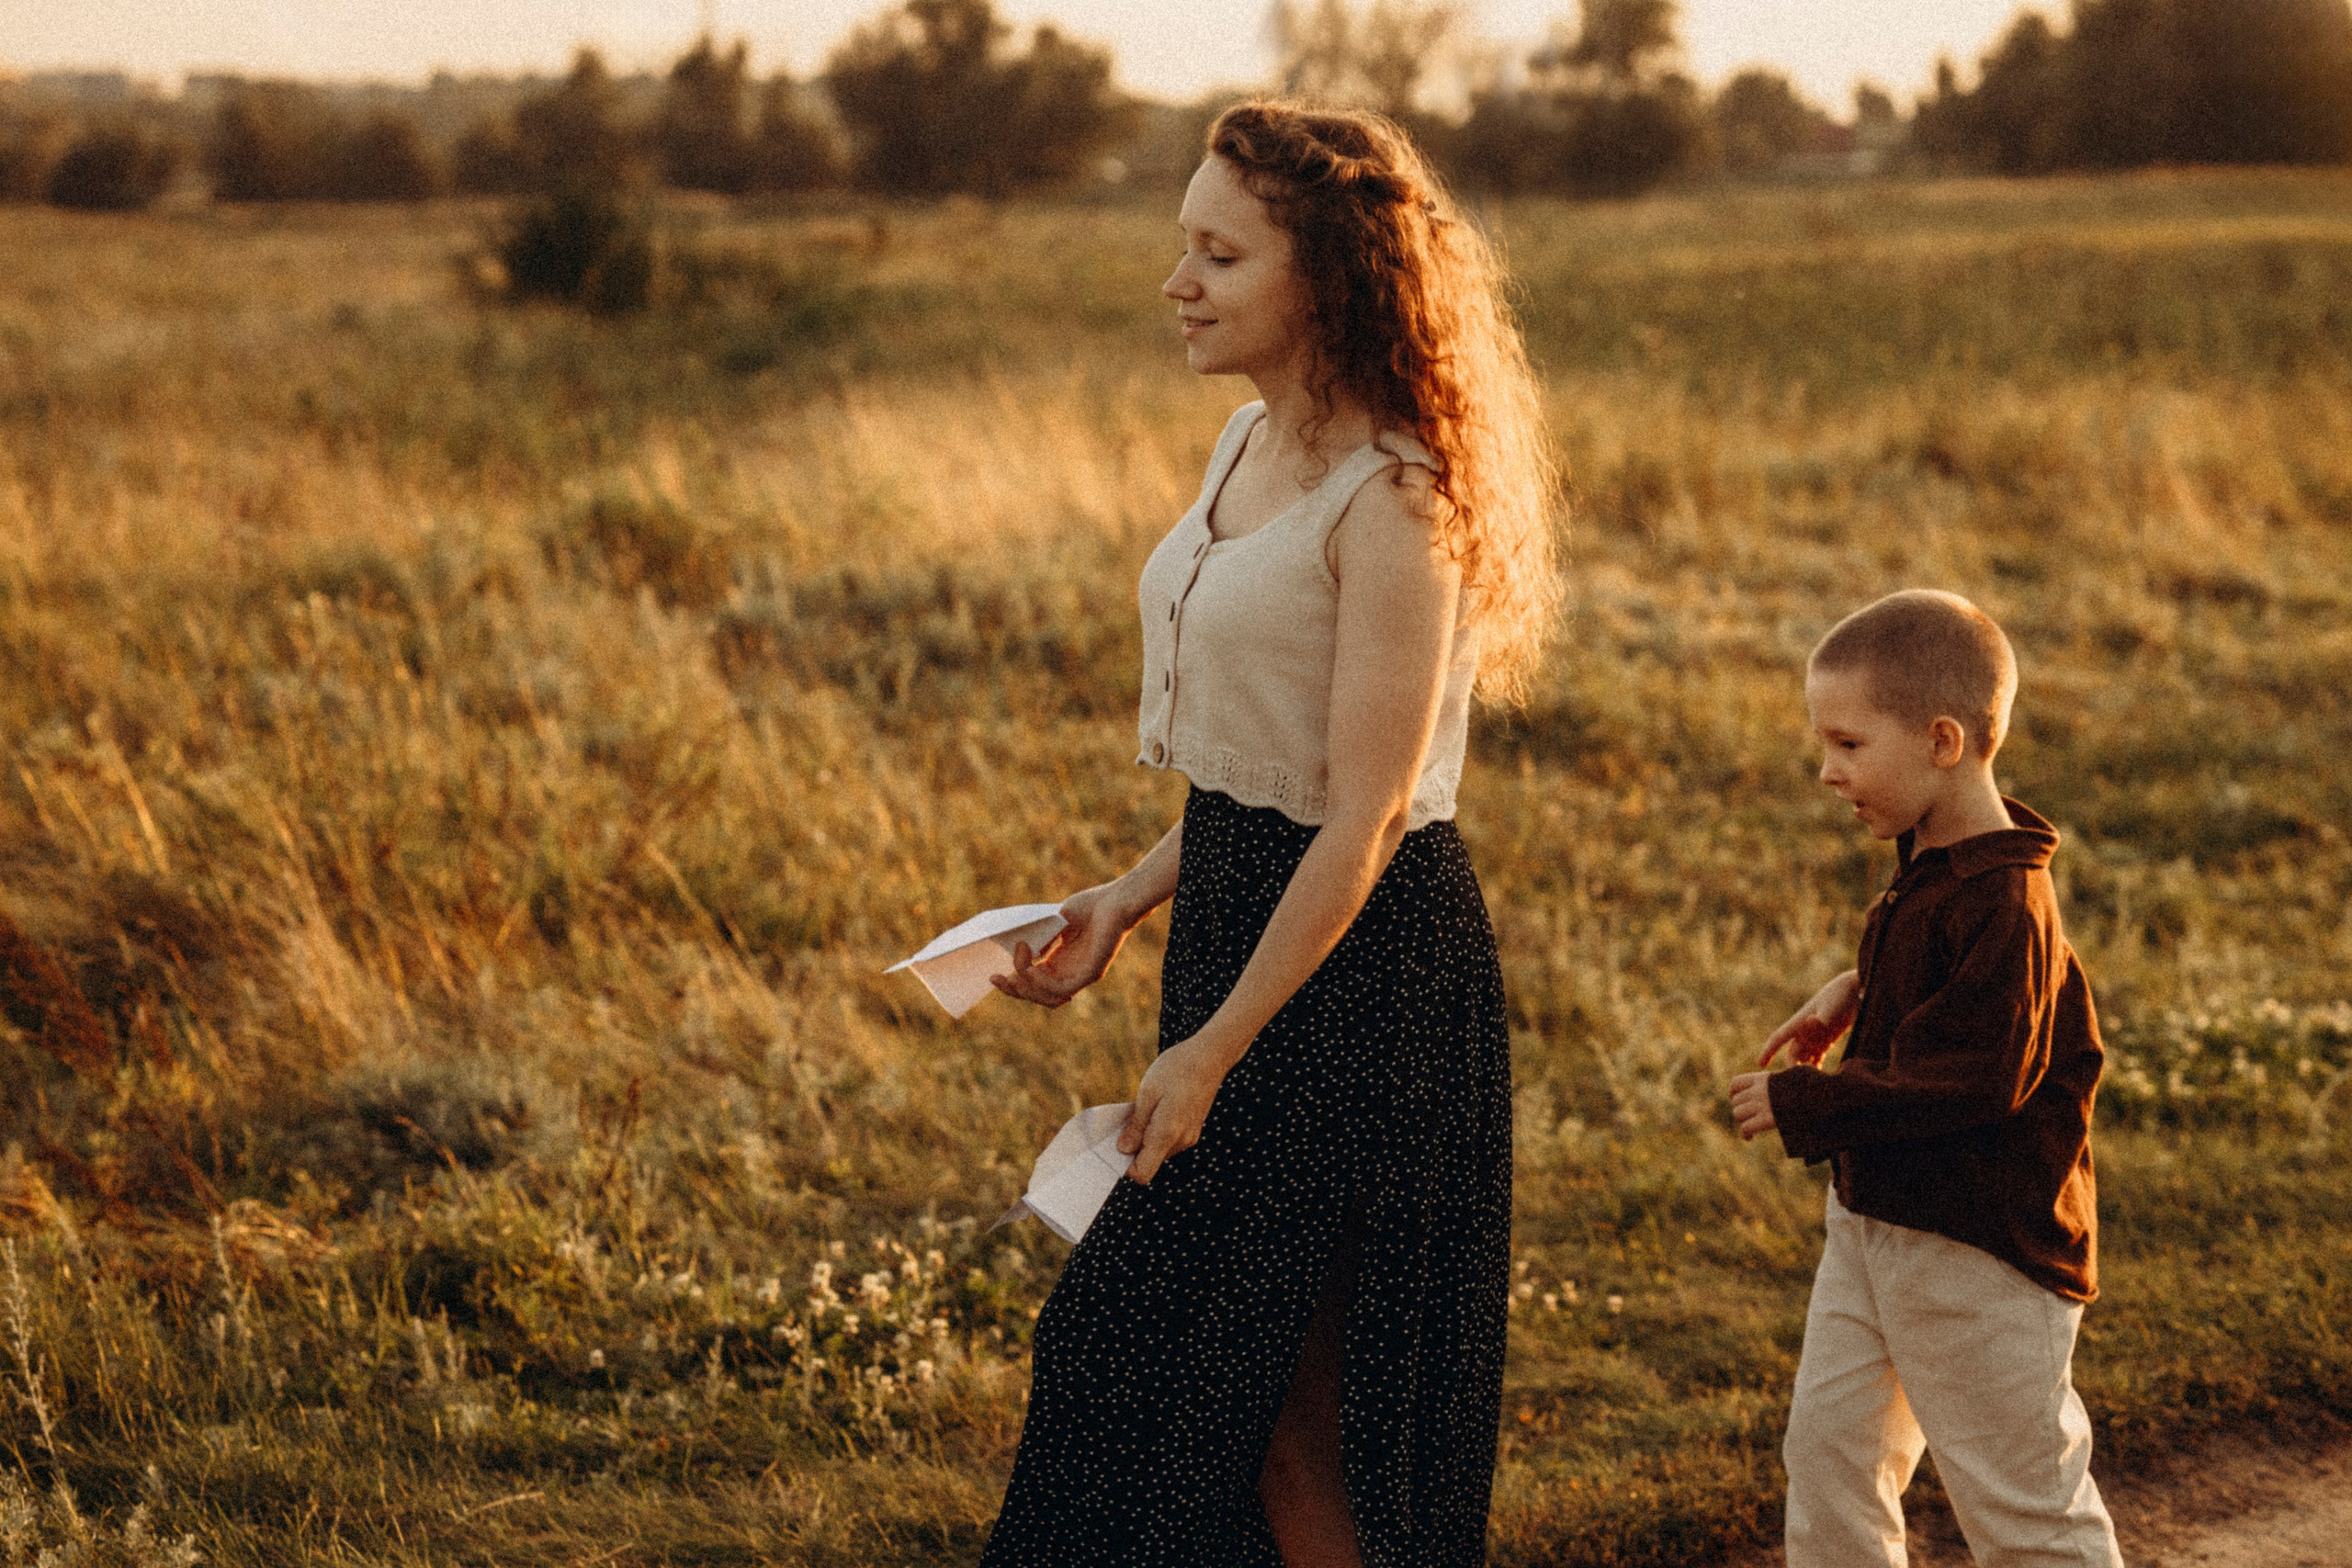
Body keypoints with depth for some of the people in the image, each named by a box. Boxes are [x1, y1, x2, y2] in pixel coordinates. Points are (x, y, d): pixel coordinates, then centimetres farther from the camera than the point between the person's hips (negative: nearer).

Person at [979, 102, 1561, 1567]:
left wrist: (1212, 1050, -19)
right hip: (1240, 912, 9)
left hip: (1364, 962, -9)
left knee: (1288, 1391, 2)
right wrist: (1126, 901, 9)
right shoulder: (1254, 444, 8)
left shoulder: (1393, 501, -19)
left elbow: (1367, 814, -21)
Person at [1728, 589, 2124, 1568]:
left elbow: (1972, 1081, -29)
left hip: (1981, 1249, -9)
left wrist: (1803, 1108, -24)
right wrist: (1857, 994, 7)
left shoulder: (2004, 902, -25)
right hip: (1876, 1220, 10)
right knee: (1828, 1443, 15)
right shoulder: (1933, 865, 4)